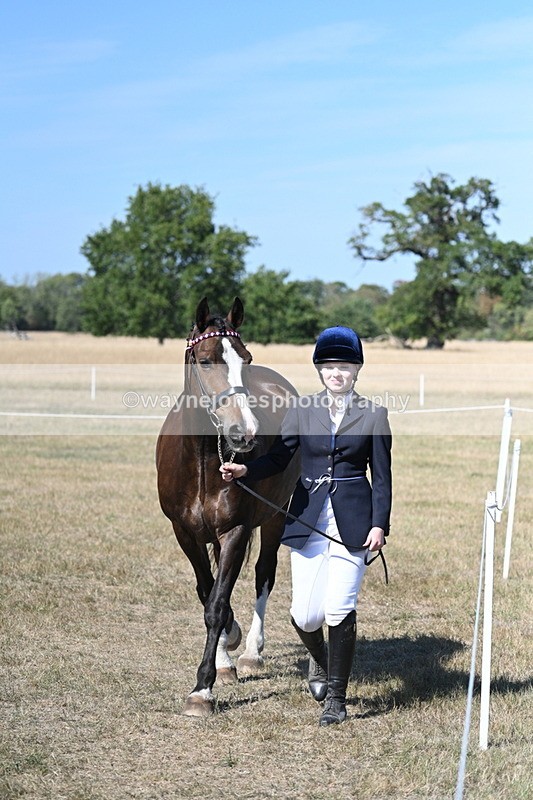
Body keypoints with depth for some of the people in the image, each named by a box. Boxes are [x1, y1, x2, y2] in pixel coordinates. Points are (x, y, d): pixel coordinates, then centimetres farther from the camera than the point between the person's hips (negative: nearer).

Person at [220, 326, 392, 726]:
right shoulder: (302, 411, 7)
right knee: (305, 615, 0)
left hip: (353, 522, -2)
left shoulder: (374, 415, 2)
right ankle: (320, 660, 35)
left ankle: (337, 697, 6)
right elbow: (279, 457, 4)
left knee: (339, 610, -9)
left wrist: (379, 525, -6)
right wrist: (244, 470, -15)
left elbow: (382, 477, 3)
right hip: (309, 519, 2)